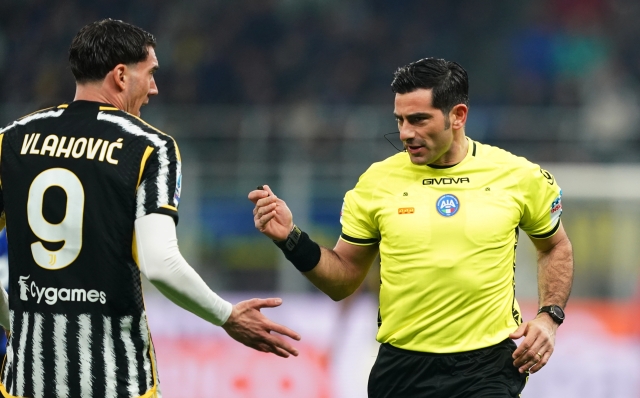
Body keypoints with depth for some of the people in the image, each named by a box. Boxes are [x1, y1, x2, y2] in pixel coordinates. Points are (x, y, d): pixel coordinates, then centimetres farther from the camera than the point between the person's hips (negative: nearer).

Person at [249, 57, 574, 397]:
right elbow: (343, 279, 6)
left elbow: (556, 247, 15)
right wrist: (290, 239, -9)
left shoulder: (519, 176, -2)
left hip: (488, 369, -1)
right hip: (401, 367, 1)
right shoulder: (377, 181, -1)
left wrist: (549, 317, 1)